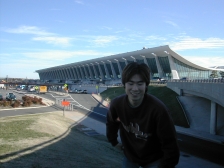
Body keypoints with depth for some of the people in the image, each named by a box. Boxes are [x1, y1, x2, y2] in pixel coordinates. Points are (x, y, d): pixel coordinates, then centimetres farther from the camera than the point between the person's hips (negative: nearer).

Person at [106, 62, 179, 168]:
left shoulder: (158, 109, -31)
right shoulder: (116, 104, -20)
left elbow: (169, 143, -21)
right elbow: (111, 123, 4)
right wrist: (113, 141, 15)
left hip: (154, 159, -3)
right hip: (130, 156, 3)